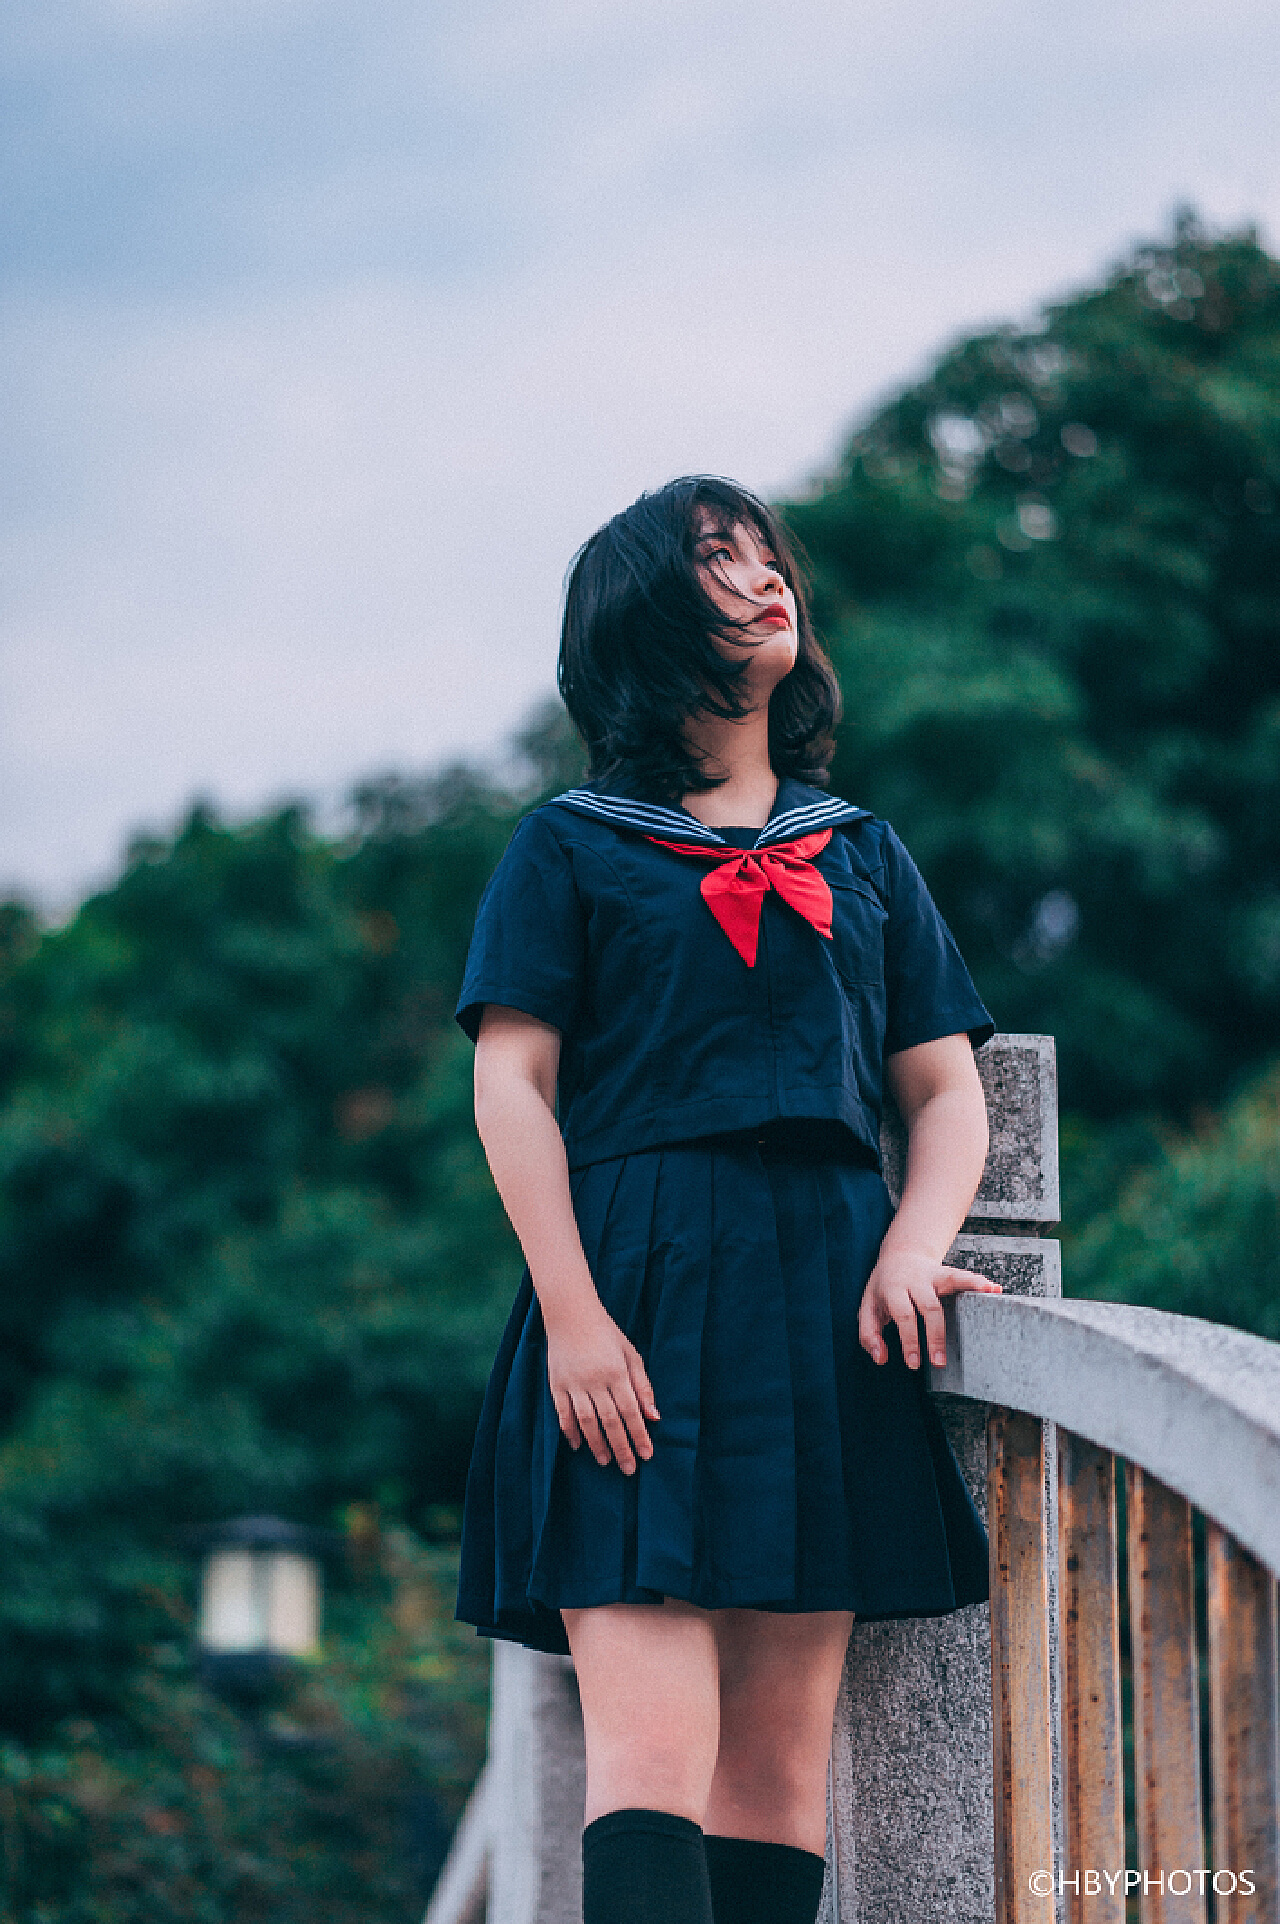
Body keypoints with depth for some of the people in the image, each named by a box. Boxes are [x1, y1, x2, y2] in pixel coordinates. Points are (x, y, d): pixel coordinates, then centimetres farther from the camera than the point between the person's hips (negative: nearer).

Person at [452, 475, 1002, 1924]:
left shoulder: (862, 854, 21)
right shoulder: (571, 848, 10)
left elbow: (947, 1091, 16)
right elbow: (510, 1086, 0)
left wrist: (912, 1247, -4)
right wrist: (574, 1315, -12)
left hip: (823, 1304, 4)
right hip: (636, 1291, -4)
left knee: (781, 1757, -1)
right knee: (652, 1751, -16)